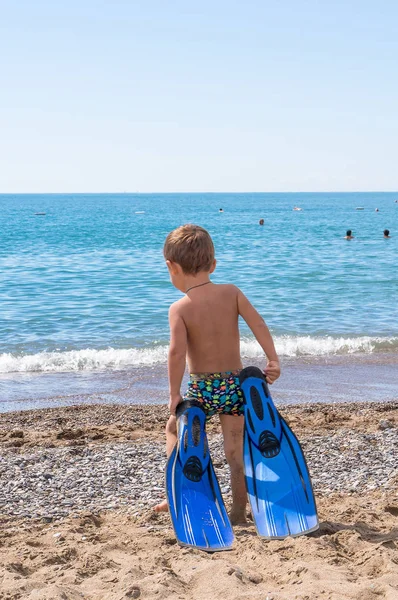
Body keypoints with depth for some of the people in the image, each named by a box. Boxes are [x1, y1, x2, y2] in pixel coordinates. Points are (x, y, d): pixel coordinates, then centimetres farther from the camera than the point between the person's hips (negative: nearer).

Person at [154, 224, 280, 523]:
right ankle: (239, 512, 11)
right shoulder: (231, 292, -1)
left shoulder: (179, 309, -11)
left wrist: (174, 393, -16)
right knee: (236, 448, 8)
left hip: (201, 389, -2)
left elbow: (177, 351, -22)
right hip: (235, 384, 2)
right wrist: (273, 360, -8)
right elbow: (258, 323, -9)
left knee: (174, 430, 22)